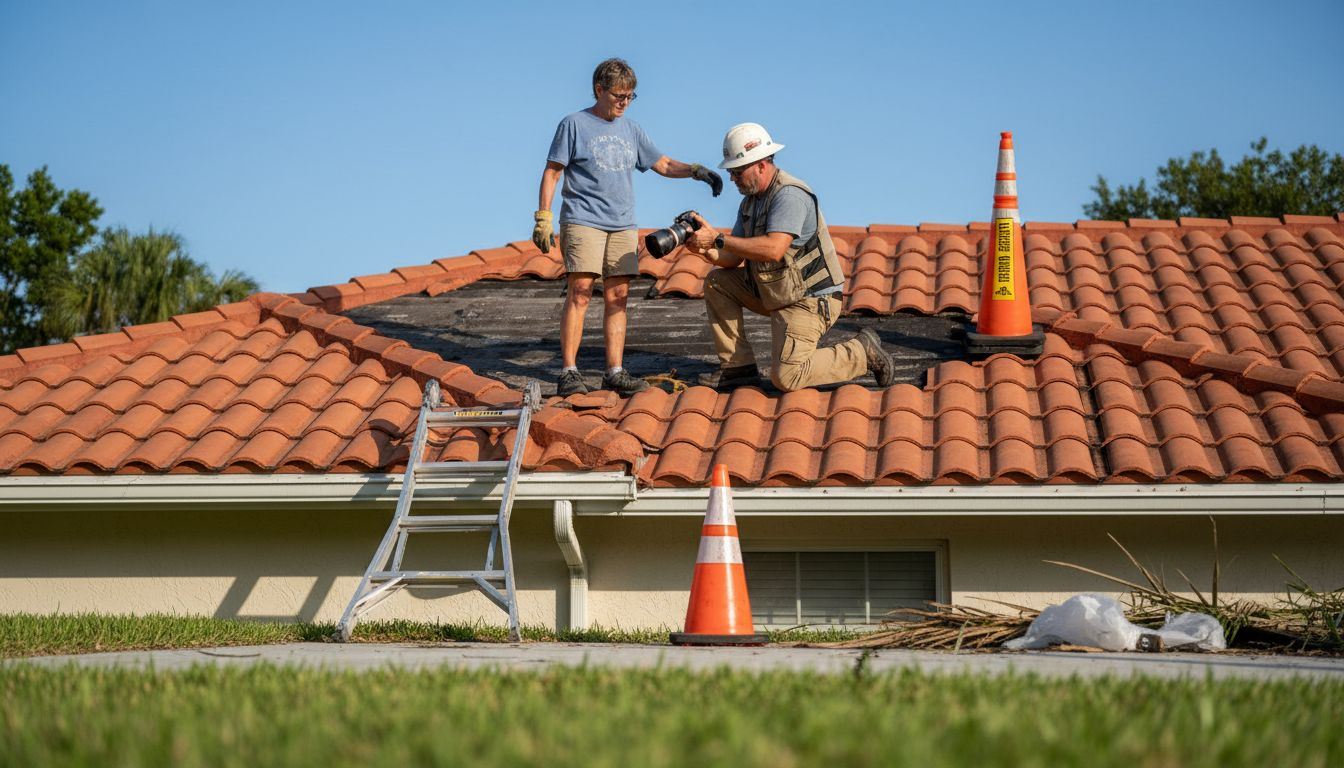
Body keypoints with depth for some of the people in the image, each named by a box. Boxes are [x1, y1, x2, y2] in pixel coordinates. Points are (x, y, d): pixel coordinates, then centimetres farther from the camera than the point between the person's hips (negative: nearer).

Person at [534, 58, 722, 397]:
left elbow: (663, 164, 20)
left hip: (623, 226, 5)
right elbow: (552, 172, 1)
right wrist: (543, 217, -6)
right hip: (583, 221, -5)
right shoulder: (574, 125, 1)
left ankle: (615, 372, 3)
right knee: (579, 292, -13)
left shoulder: (631, 130, 16)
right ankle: (569, 372, -10)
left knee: (617, 297, 0)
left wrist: (697, 171, 3)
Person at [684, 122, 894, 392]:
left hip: (810, 300, -9)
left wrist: (718, 238, -32)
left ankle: (862, 353, 0)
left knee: (786, 377, -20)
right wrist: (709, 252, -16)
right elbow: (734, 259, 7)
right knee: (716, 282, 5)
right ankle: (738, 367, 6)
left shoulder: (789, 195, -21)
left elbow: (773, 249, -36)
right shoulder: (750, 201, 9)